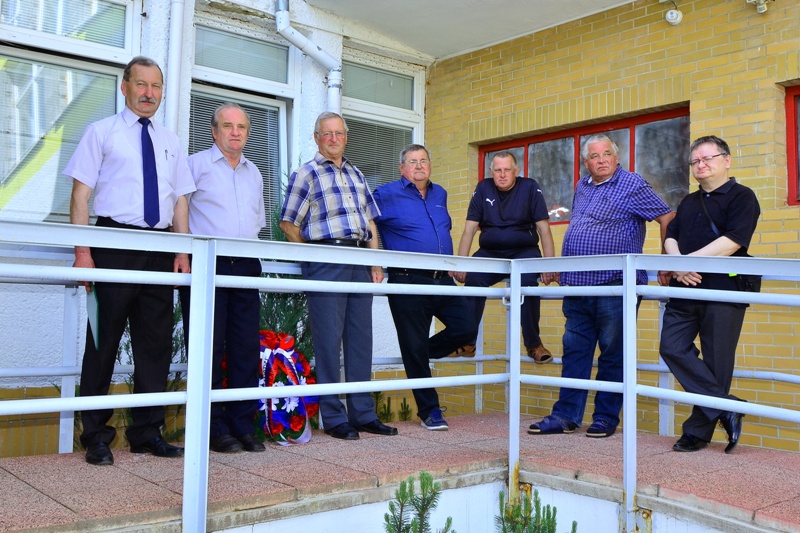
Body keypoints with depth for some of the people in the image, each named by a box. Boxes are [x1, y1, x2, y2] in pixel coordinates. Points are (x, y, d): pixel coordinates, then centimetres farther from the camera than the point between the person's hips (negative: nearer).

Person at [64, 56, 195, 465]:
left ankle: (146, 432, 16)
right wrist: (83, 252, -12)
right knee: (104, 340, -1)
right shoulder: (101, 132, 5)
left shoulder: (170, 142, 17)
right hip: (115, 243, -4)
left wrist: (183, 252, 3)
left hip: (160, 248, 4)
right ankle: (96, 437, 10)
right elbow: (81, 193, -2)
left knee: (155, 342, 6)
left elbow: (180, 201, 14)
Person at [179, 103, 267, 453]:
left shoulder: (254, 173, 21)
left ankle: (243, 426, 11)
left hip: (246, 266, 5)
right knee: (209, 348, -4)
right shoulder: (196, 164, 3)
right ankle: (215, 429, 3)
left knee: (246, 348, 3)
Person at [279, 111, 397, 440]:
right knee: (329, 339, -3)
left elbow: (370, 220, 19)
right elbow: (288, 223, 1)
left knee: (360, 337, 8)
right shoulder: (305, 174, 5)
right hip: (326, 262, -5)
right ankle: (334, 418, 5)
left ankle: (363, 414, 16)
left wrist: (376, 263, 9)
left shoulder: (356, 175, 21)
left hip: (360, 262, 6)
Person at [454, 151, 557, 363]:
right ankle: (467, 342, -18)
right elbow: (470, 229, 0)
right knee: (472, 278, -27)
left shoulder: (530, 187, -2)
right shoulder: (483, 188, 4)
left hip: (524, 252, -2)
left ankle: (533, 343, -16)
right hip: (490, 252, 2)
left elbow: (544, 228, -5)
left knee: (528, 282, -31)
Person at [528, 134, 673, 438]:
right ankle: (566, 416, 14)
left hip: (614, 285, -7)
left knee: (613, 354, 3)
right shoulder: (582, 187, 16)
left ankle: (606, 418, 12)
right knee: (574, 351, 8)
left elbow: (667, 218, -5)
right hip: (577, 287, 7)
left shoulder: (632, 185, -4)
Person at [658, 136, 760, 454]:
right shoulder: (688, 203, 23)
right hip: (684, 292, 6)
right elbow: (671, 238, 13)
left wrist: (687, 261, -14)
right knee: (672, 348, -7)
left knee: (715, 364, -2)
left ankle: (698, 432, 7)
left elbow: (733, 240, -13)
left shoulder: (741, 197, 1)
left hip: (723, 290, -6)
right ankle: (725, 408, 1)